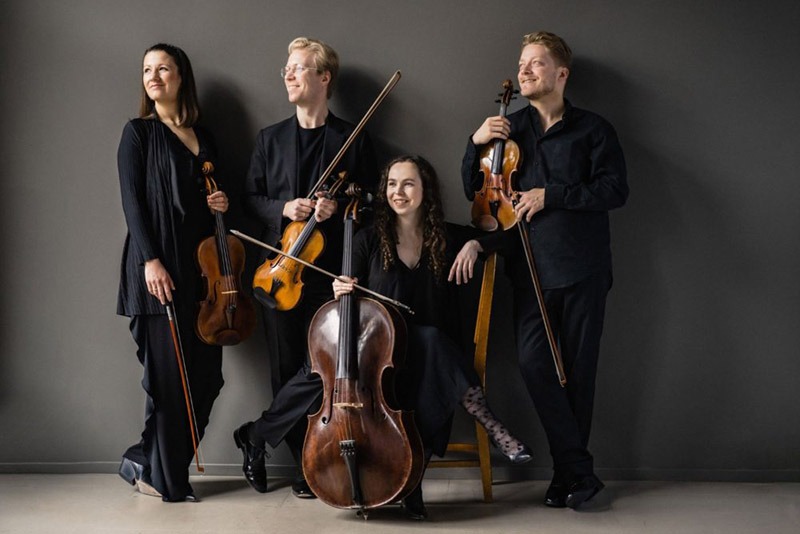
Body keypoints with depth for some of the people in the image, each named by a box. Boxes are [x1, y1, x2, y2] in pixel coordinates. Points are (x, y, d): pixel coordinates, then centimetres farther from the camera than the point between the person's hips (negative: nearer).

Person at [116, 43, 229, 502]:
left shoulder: (204, 137, 16)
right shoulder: (139, 132, 2)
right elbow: (132, 200, -6)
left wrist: (219, 203, 3)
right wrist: (150, 260, -16)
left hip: (200, 266, 6)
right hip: (158, 267, -5)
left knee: (207, 375, 2)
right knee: (170, 376, -4)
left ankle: (147, 460, 19)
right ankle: (168, 480, 11)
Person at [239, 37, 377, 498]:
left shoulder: (354, 139, 4)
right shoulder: (271, 139, 13)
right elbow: (252, 198, 13)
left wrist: (338, 208, -13)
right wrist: (283, 209, -7)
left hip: (331, 271, -2)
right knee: (286, 370, 4)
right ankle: (308, 463, 15)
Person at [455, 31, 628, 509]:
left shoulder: (592, 129, 6)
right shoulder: (510, 129, 14)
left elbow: (616, 190, -5)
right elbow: (476, 191, 12)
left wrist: (550, 194, -12)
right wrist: (477, 144, -5)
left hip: (582, 267, -2)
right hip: (531, 267, 2)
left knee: (577, 368, 2)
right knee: (535, 362, -13)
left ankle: (567, 472, 15)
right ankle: (580, 471, -5)